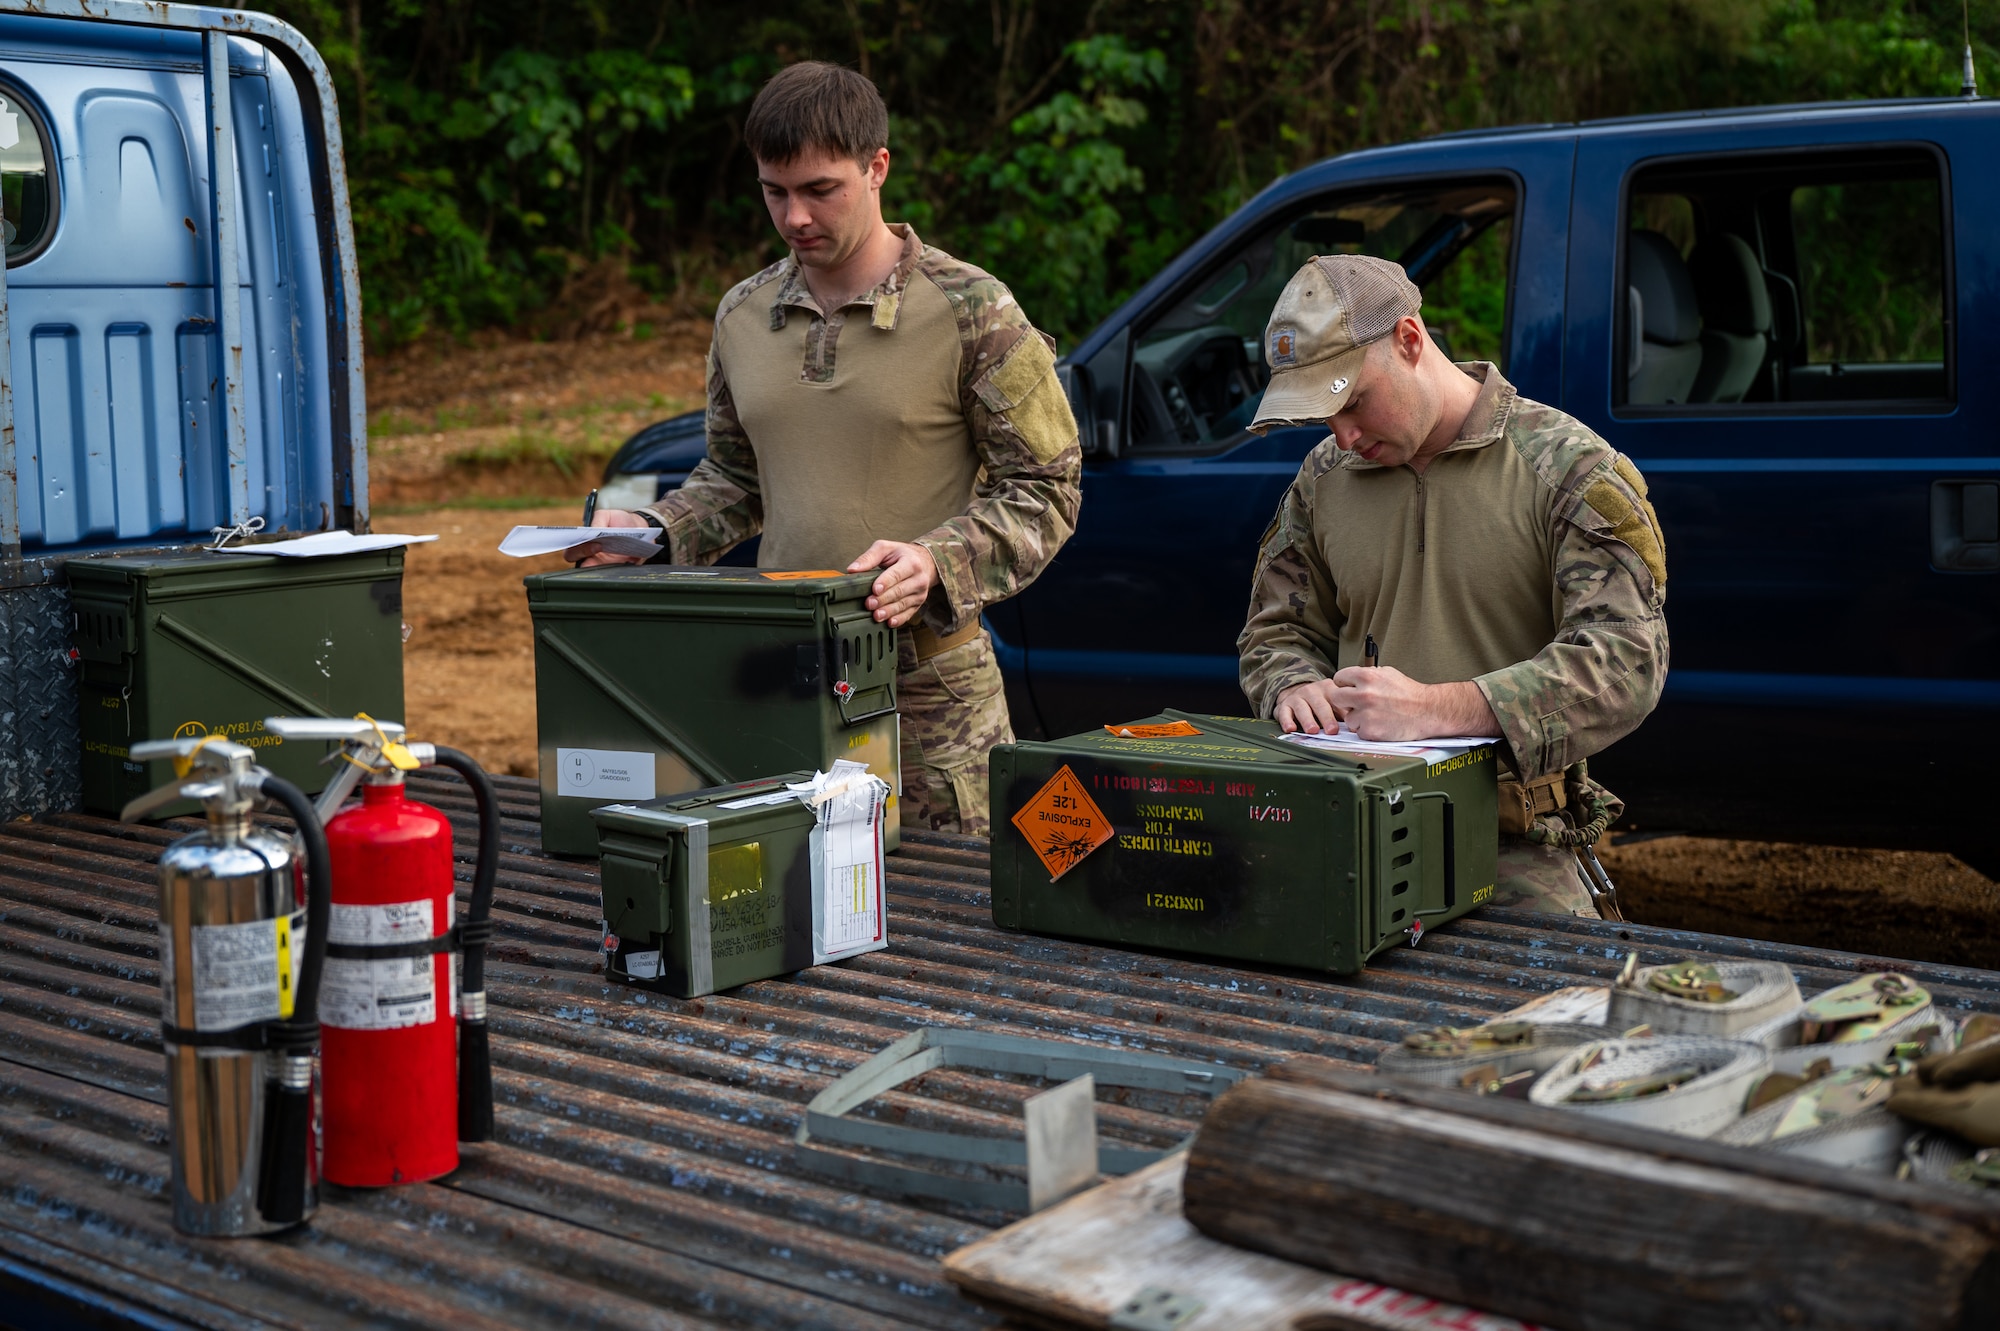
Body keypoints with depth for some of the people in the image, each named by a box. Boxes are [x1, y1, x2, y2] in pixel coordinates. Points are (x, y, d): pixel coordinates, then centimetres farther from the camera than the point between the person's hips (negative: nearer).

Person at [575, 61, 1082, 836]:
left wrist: (937, 561, -21)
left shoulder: (970, 312, -6)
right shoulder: (742, 316, 10)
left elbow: (1045, 489, -5)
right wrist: (651, 533, 3)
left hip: (928, 687, -4)